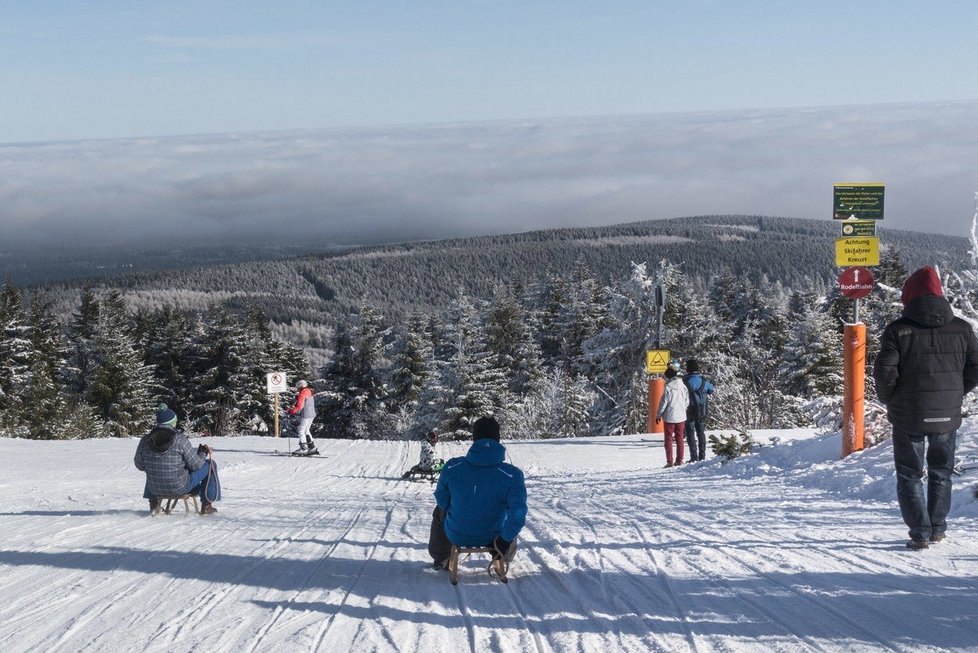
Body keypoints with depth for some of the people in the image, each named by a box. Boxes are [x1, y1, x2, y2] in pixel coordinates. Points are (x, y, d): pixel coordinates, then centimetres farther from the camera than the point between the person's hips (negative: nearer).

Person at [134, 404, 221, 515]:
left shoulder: (145, 441, -8)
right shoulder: (180, 440, -19)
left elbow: (140, 465, 6)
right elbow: (195, 464, -12)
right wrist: (203, 453, 9)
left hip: (155, 489, 5)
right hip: (180, 489, -5)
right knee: (209, 465, 16)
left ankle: (153, 504, 37)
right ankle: (206, 505, 21)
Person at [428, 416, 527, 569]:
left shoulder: (452, 467, -17)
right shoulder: (512, 475, -23)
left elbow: (442, 499, -2)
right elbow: (518, 514, -28)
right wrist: (505, 540, -13)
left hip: (457, 537, 1)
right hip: (492, 537, -1)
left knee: (439, 511, 34)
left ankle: (441, 559, 50)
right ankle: (500, 557, 48)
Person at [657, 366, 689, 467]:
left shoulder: (668, 388, -16)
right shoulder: (683, 387, 1)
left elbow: (663, 403, -12)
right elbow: (687, 402, 8)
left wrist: (658, 415, -2)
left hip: (670, 417, -5)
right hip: (681, 417, 5)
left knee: (668, 439, 3)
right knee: (679, 439, 13)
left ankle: (670, 461, -2)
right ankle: (679, 460, 14)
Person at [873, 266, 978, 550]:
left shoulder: (897, 330, -10)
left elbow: (884, 371, -15)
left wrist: (890, 400, 2)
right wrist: (954, 393, 11)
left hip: (908, 417, -3)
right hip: (948, 417, 3)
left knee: (910, 475, 9)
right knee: (941, 473, 20)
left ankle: (920, 532, 2)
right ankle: (937, 528, 24)